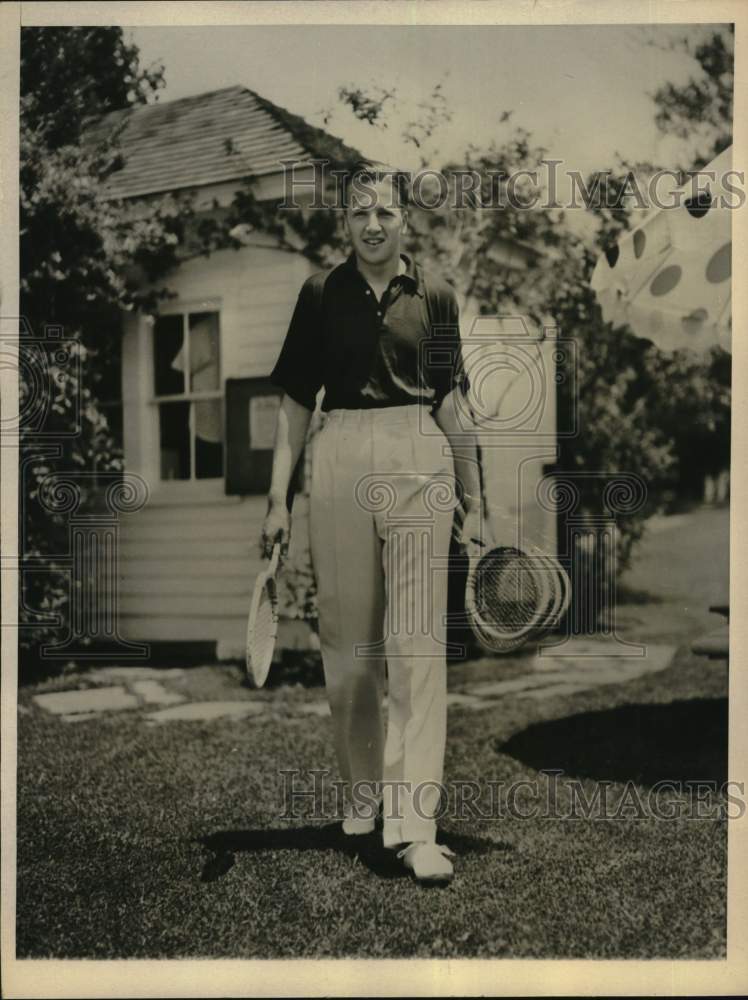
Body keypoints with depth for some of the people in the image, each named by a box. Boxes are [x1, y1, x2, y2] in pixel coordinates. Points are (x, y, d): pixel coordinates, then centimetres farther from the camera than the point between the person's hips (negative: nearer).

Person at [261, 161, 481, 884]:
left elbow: (451, 399, 12)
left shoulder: (434, 295, 8)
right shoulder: (321, 293, 6)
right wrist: (277, 497, -1)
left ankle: (414, 824, -3)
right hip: (341, 460, 1)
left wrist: (471, 492, 12)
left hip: (421, 463, 0)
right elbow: (296, 401, 6)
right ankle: (361, 791, 27)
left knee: (417, 642, -5)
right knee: (347, 638, 8)